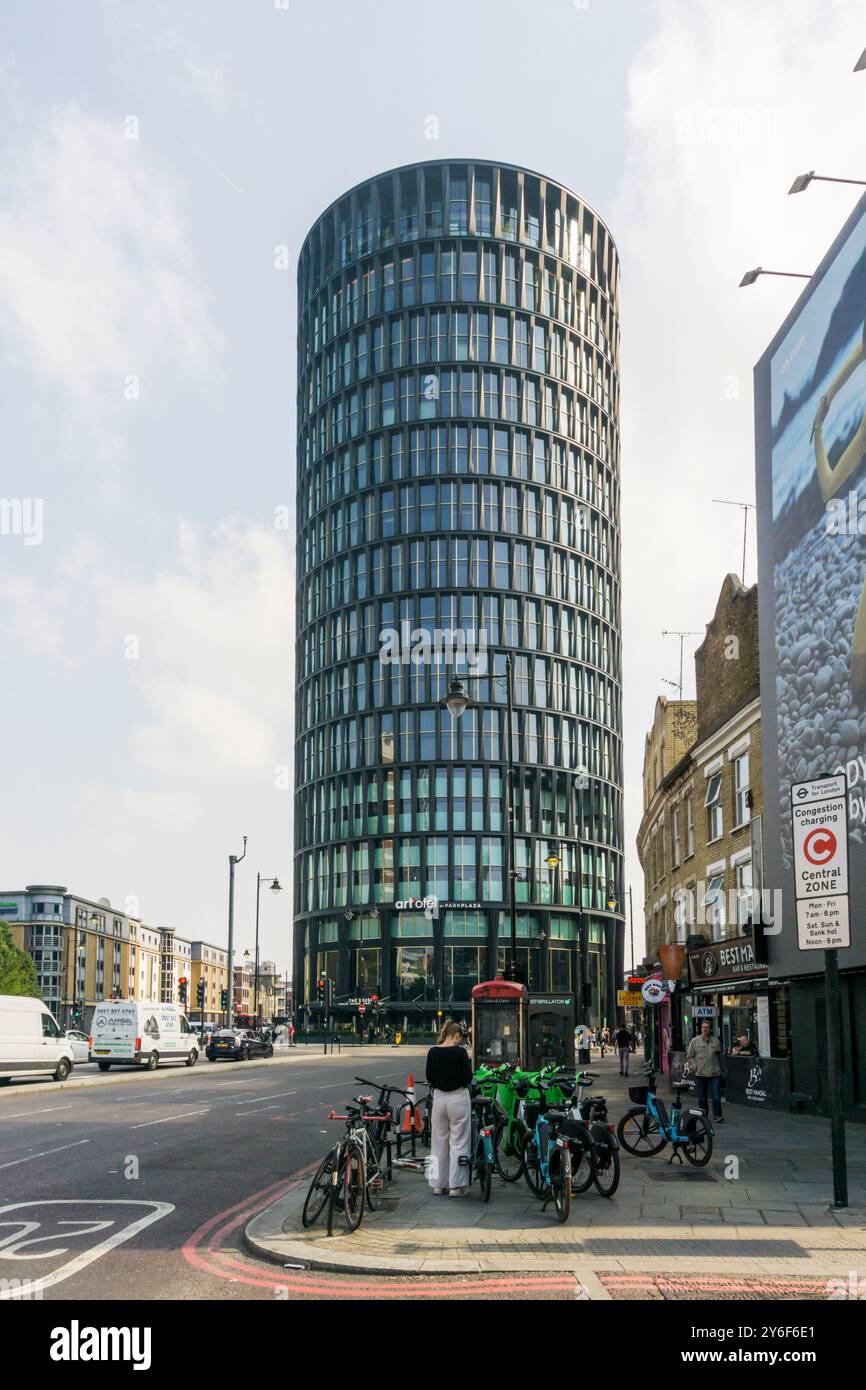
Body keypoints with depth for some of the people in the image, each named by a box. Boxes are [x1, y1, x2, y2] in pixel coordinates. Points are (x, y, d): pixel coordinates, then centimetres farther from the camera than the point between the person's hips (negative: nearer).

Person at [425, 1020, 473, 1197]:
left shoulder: (433, 1052, 1)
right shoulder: (460, 1052, -12)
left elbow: (429, 1078, 5)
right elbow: (467, 1078, -13)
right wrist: (469, 1067, 6)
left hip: (439, 1098, 5)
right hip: (458, 1098, -5)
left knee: (439, 1142, 13)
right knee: (458, 1143, 2)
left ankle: (438, 1184, 17)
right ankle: (456, 1185, 3)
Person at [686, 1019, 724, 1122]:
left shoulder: (716, 1041, 7)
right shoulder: (695, 1041, 3)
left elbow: (720, 1057, 18)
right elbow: (689, 1057, 9)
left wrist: (720, 1068, 15)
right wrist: (695, 1065, -4)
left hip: (715, 1074, 0)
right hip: (701, 1074, 0)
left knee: (716, 1096, -7)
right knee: (702, 1097, 8)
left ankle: (717, 1115, -3)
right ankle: (703, 1116, 20)